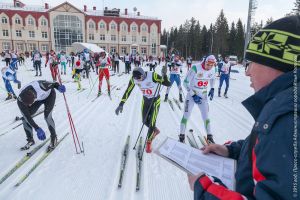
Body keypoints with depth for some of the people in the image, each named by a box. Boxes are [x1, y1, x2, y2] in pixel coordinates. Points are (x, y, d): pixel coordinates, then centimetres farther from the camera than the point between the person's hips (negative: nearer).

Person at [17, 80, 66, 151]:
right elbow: (27, 116, -29)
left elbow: (53, 84, -21)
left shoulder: (39, 86, -42)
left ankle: (54, 138, -1)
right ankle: (30, 140, 13)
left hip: (49, 95, -3)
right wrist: (37, 129, -36)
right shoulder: (20, 100, -31)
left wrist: (58, 86, -42)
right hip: (38, 98, 4)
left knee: (47, 116, -22)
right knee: (25, 118, -9)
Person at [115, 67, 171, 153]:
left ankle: (148, 142, 20)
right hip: (145, 100, 4)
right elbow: (127, 92, -11)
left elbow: (168, 84, -31)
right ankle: (155, 130, 43)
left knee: (152, 123, -6)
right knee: (145, 121, 11)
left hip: (155, 100, -4)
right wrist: (121, 104, -16)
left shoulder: (153, 76, -32)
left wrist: (164, 75, -51)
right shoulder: (133, 79, -19)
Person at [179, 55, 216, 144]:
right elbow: (185, 82, -18)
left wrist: (212, 89, 4)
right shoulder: (195, 68, -22)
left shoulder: (212, 70, -5)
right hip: (192, 94, -4)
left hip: (203, 95, 4)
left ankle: (209, 136, 22)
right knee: (186, 115, -1)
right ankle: (182, 135, 15)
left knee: (206, 116, 7)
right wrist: (193, 95, -19)